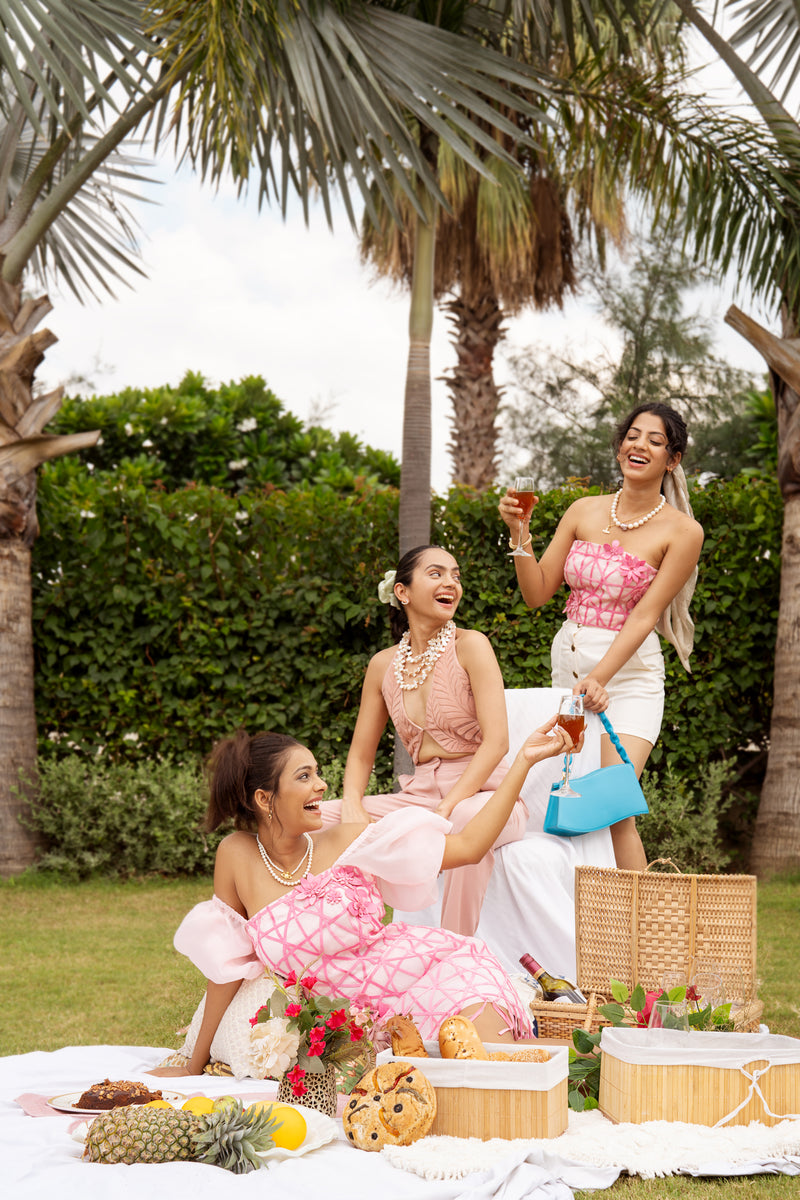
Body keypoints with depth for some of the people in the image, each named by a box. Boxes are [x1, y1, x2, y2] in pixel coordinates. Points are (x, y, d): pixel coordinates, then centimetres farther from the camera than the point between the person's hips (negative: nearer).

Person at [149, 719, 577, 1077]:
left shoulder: (347, 843, -3)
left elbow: (469, 846, -1)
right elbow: (228, 966, 8)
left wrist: (524, 760, -6)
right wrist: (196, 1065, 14)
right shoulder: (237, 855, -2)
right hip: (374, 1017, 1)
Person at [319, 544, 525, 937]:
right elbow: (360, 754, 14)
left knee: (469, 819, -40)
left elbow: (496, 742, -13)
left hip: (485, 794, -5)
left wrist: (445, 810, -22)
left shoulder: (470, 646, -5)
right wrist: (353, 809, -7)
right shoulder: (384, 665, 9)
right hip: (419, 795, 5)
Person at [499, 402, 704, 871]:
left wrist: (599, 679, -22)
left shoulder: (682, 531, -4)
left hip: (629, 675, -4)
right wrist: (520, 532, -5)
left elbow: (645, 614, -11)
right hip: (567, 665, 5)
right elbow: (537, 593, 9)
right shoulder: (584, 512, 7)